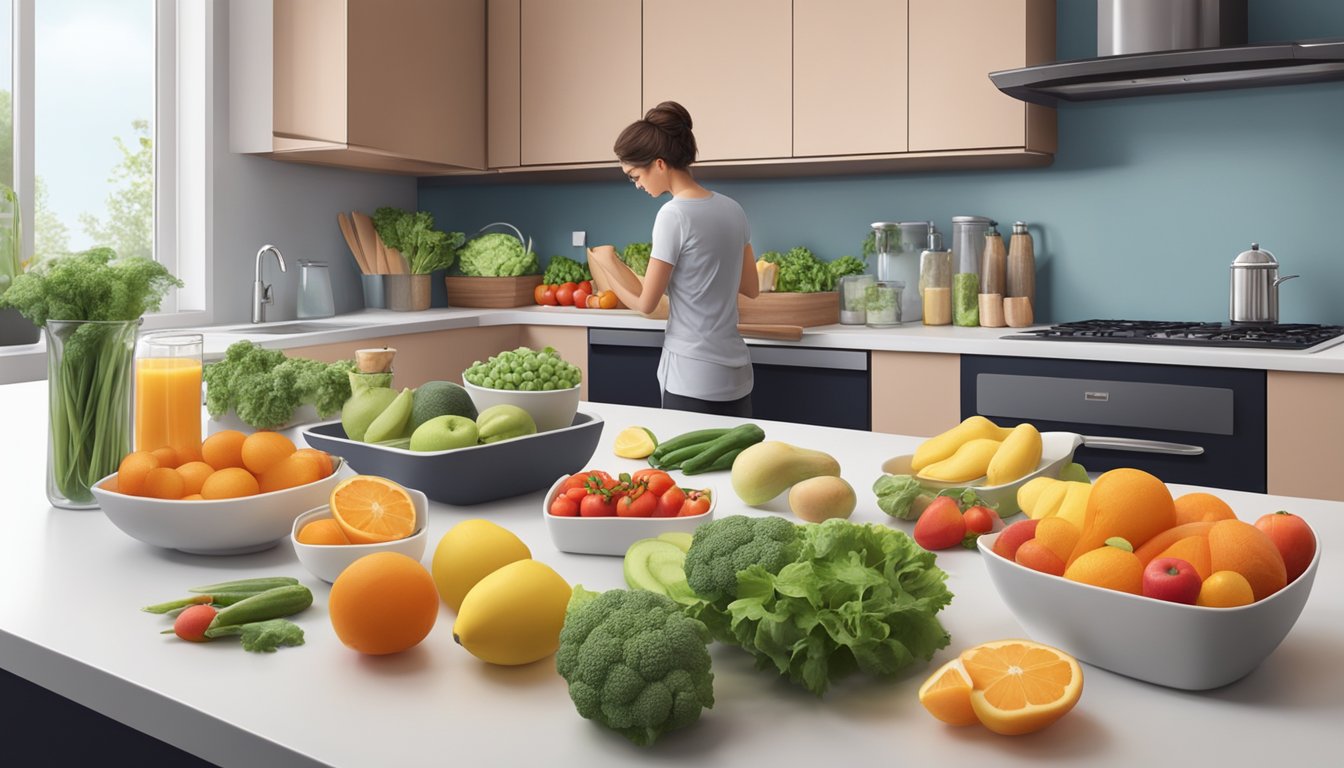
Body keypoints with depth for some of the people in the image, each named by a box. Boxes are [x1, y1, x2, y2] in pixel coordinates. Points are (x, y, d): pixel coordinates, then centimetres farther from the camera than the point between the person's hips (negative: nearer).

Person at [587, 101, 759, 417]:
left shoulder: (674, 215, -14)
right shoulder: (731, 209, 7)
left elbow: (645, 302, -8)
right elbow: (751, 288, 16)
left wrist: (608, 261, 7)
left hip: (693, 380, -7)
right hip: (735, 376, 7)